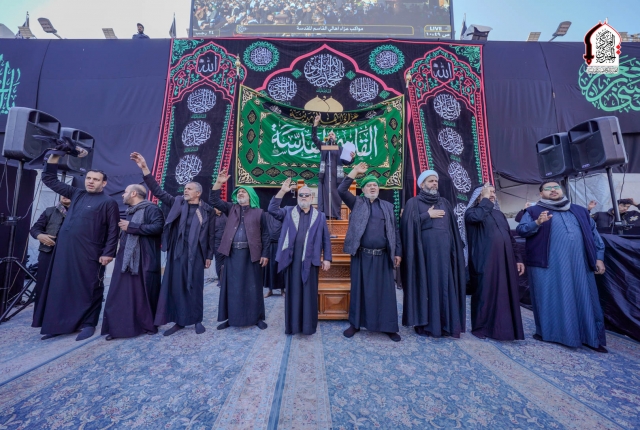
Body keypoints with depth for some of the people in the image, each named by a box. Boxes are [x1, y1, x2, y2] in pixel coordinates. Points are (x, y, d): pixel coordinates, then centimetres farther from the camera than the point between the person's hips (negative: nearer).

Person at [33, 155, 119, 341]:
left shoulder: (108, 202, -4)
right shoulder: (76, 194, 14)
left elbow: (113, 230, -8)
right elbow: (50, 180, 25)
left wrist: (108, 253, -13)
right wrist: (53, 159, 12)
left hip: (89, 253, -6)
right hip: (64, 249, 7)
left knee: (88, 288, 0)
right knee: (60, 287, 13)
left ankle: (88, 324, 11)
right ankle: (58, 324, 25)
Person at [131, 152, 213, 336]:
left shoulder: (206, 210, 1)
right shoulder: (177, 203, 8)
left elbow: (210, 234, 1)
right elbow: (158, 191, 4)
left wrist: (209, 256, -1)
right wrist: (144, 168, -4)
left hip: (196, 254, -2)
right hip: (177, 253, 3)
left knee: (195, 287, 6)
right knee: (176, 286, 7)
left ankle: (197, 320, 20)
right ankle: (179, 320, 22)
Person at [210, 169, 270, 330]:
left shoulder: (258, 213, 3)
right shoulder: (231, 209, 12)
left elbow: (265, 235, 1)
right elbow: (215, 201, 1)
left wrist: (265, 254, -5)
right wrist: (218, 183, -10)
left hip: (251, 254, -2)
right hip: (232, 253, 3)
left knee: (252, 286, 6)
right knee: (232, 286, 9)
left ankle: (257, 317, 19)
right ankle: (229, 317, 23)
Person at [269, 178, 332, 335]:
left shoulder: (320, 216, 8)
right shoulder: (288, 212, 8)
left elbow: (326, 239, 8)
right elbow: (272, 210, -9)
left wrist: (327, 258, 2)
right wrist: (282, 191, -16)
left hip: (310, 259, 0)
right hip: (291, 258, 0)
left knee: (309, 292, 7)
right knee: (292, 292, 9)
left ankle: (308, 325, 21)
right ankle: (292, 324, 22)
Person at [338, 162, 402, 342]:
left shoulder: (388, 206, 12)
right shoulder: (357, 203, 6)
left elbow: (395, 231, 10)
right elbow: (341, 190, -8)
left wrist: (398, 252, 3)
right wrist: (355, 171, -7)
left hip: (382, 256, 2)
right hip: (361, 256, -1)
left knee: (385, 290, 7)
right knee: (359, 289, 7)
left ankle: (389, 327, 21)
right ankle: (355, 324, 22)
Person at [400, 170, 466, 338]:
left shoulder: (444, 202, 18)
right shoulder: (413, 202, 4)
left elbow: (453, 226, 16)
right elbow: (408, 224, -10)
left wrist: (455, 248, 6)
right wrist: (428, 215, -8)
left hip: (444, 250, 5)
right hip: (425, 249, -4)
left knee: (445, 285, 5)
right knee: (426, 285, -1)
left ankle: (446, 324, 16)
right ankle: (425, 324, 10)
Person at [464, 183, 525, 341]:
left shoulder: (499, 214, 20)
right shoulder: (472, 212, 1)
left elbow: (510, 239, 21)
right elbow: (477, 217, -26)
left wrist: (517, 259, 14)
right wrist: (485, 199, -11)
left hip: (505, 261, 7)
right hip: (485, 262, -6)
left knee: (505, 294, 10)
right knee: (485, 294, 0)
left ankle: (502, 327, 24)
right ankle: (480, 327, 13)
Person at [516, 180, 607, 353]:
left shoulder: (580, 211, 19)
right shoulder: (533, 211, 5)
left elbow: (593, 233, 19)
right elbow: (520, 230, -6)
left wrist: (599, 257, 11)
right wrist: (537, 223, -23)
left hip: (579, 263, 4)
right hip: (548, 264, -4)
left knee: (584, 298, 10)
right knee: (550, 298, 5)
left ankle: (591, 337, 24)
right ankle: (547, 332, 18)